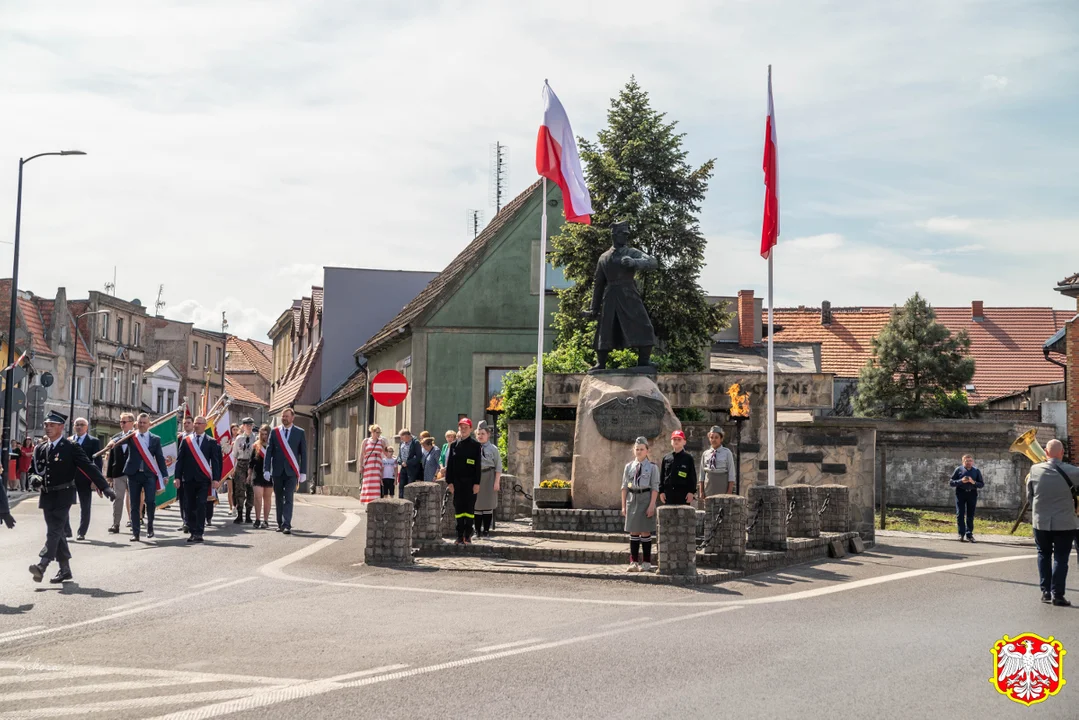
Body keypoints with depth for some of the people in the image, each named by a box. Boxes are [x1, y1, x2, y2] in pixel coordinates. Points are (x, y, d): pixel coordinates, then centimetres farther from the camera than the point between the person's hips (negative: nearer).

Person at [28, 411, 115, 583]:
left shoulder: (71, 447, -6)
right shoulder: (40, 449, 11)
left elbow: (89, 467, -9)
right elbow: (34, 471, 19)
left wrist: (104, 487, -14)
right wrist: (36, 479, -6)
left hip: (63, 495, -6)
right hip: (46, 496, 6)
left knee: (54, 530, -16)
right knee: (57, 532, 9)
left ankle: (42, 565, -26)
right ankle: (65, 570, 16)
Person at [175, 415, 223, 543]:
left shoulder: (211, 442, 5)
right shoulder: (186, 440, 9)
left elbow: (215, 461, 2)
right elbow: (180, 459, 8)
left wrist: (216, 479, -6)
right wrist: (177, 477, 0)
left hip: (203, 479, -2)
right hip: (188, 478, 2)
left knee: (201, 505, -9)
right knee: (190, 507, 5)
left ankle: (199, 533, -9)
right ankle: (192, 532, 13)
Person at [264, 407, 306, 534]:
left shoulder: (300, 433, 4)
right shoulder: (274, 432, 7)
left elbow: (303, 453, 4)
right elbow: (269, 451, 5)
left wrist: (303, 472, -1)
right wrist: (266, 469, -3)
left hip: (291, 471, -2)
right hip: (277, 471, 2)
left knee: (288, 499, -11)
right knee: (279, 499, 9)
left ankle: (287, 525, -15)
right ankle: (280, 524, 19)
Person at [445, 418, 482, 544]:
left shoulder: (475, 445, 1)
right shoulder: (454, 445, 9)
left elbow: (478, 465, -2)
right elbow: (449, 464, 8)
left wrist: (477, 483, -8)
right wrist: (449, 482, 1)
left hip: (470, 482, -3)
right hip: (457, 482, 3)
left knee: (469, 508, 0)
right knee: (458, 508, 3)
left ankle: (468, 536, 5)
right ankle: (460, 536, 7)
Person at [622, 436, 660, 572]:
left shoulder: (652, 467, -1)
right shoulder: (629, 466, 9)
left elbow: (655, 488, -5)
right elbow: (624, 487, 10)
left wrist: (652, 505, -13)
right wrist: (623, 505, 6)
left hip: (645, 498, -3)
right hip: (632, 499, 3)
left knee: (645, 531, 1)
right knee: (634, 532, 5)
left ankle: (646, 562, 9)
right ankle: (634, 562, 9)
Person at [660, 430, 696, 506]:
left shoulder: (688, 458, 5)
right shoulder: (666, 458, 12)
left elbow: (693, 477, 3)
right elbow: (662, 476, 13)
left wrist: (691, 492, -5)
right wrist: (661, 491, 6)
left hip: (683, 494, -2)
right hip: (668, 494, 3)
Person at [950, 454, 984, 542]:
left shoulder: (976, 471, 9)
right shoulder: (958, 470, 4)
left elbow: (982, 484, 8)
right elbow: (951, 483, 2)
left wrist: (974, 482, -11)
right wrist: (961, 481, -14)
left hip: (972, 494, 2)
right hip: (960, 493, -2)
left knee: (970, 515, 5)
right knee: (960, 514, -3)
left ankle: (969, 534, 11)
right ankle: (961, 534, 0)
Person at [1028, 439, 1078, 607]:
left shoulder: (1035, 470, -6)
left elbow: (1029, 495, 4)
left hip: (1041, 521, 2)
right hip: (1064, 523, -2)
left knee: (1044, 555, 16)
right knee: (1060, 558, 5)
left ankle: (1046, 592, 15)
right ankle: (1057, 594, 2)